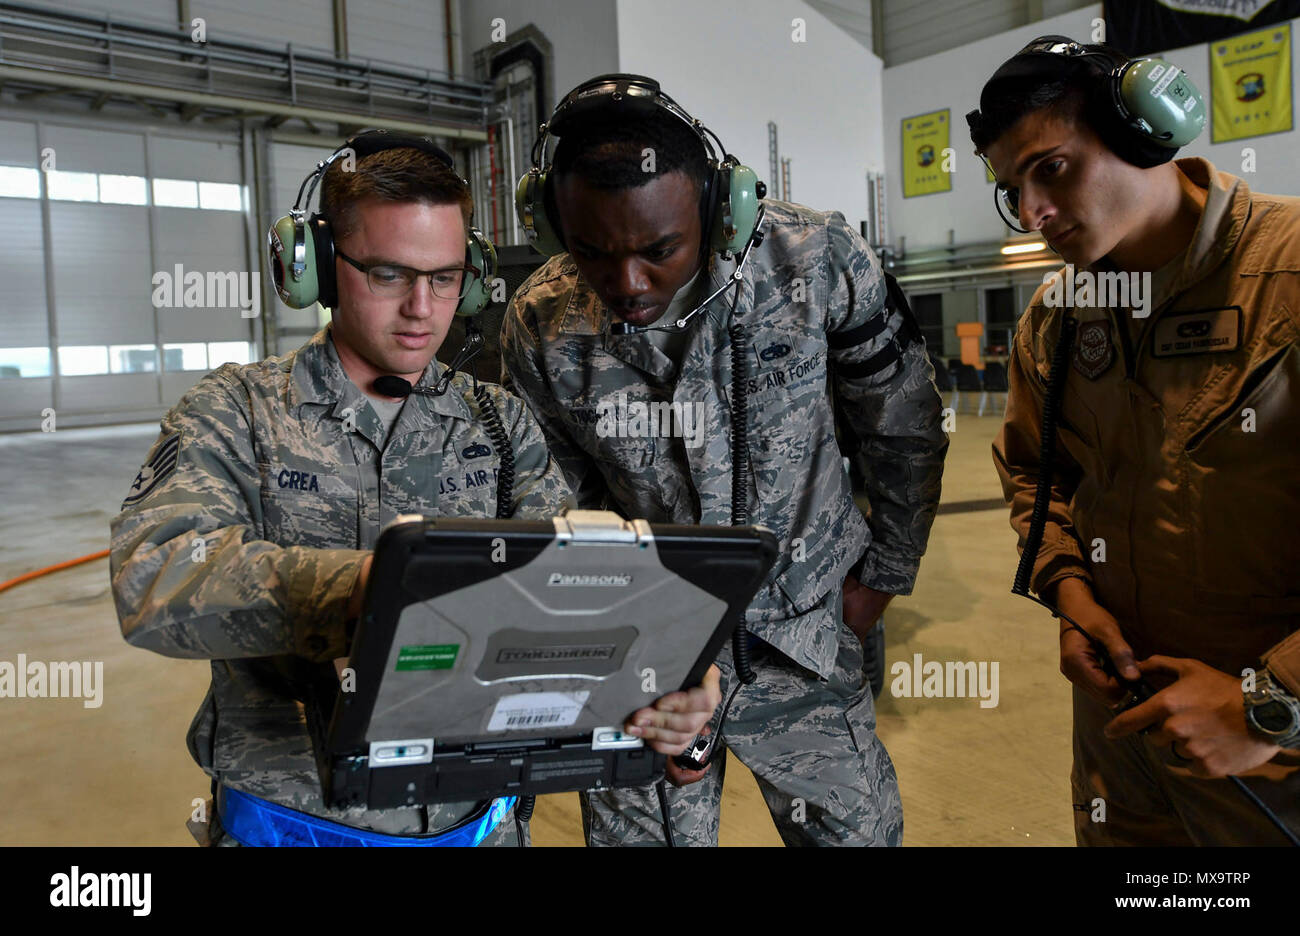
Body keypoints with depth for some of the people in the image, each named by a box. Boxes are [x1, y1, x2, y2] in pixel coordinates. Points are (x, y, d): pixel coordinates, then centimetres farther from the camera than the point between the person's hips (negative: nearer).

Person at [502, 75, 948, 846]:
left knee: (859, 829, 15)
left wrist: (884, 575, 4)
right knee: (636, 831, 13)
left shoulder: (819, 263, -17)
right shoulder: (540, 327, -14)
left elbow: (907, 428, -1)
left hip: (803, 641, 0)